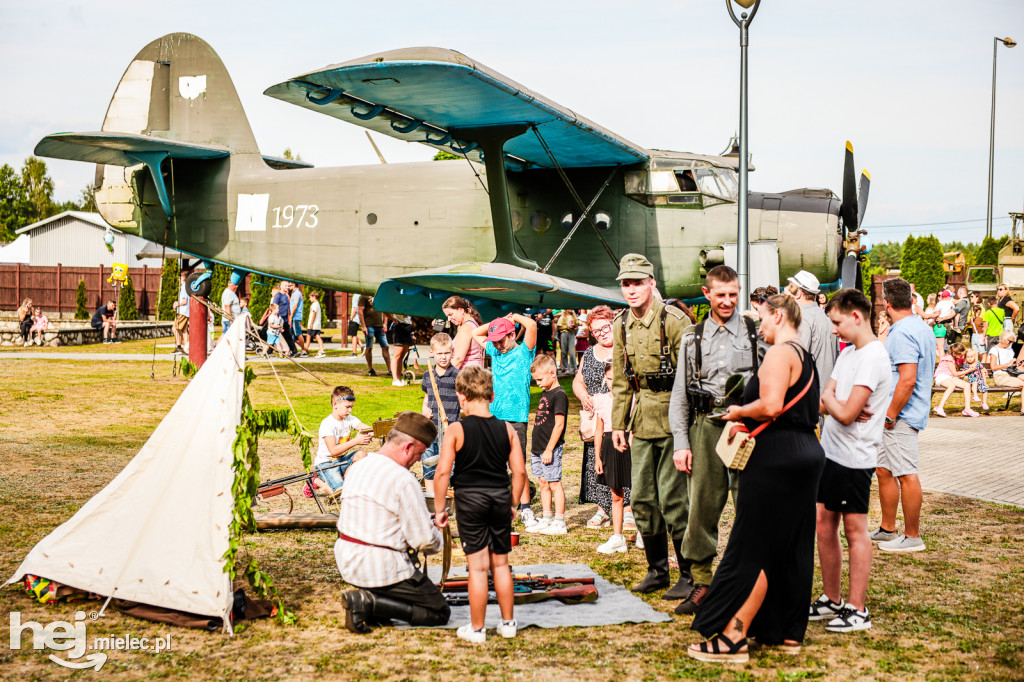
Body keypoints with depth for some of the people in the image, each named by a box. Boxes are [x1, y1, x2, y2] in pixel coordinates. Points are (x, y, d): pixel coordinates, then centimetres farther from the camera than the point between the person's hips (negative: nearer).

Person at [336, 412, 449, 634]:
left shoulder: (358, 467, 6)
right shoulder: (404, 480, -20)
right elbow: (424, 541, -17)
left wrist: (420, 520, 19)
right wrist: (438, 540, 7)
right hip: (381, 569, -9)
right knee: (441, 613, 5)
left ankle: (370, 601, 11)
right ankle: (369, 602, -10)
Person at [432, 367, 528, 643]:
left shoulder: (456, 430, -9)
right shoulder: (507, 430, 1)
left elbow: (443, 472, -12)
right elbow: (519, 472, 1)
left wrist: (439, 509, -3)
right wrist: (512, 505, 13)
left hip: (470, 499, -3)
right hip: (500, 498, 3)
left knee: (478, 566, 2)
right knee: (500, 563, 16)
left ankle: (476, 628, 10)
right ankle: (507, 622, 25)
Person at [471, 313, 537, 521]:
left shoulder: (523, 352, -1)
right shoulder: (495, 351, 15)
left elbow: (531, 325, -17)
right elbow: (475, 334, 27)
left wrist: (514, 317, 0)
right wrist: (496, 322, 15)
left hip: (515, 417, -6)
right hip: (493, 416, 6)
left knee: (519, 465, -5)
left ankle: (525, 509, 2)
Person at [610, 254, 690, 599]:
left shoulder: (673, 321, -11)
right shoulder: (621, 325, 9)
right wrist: (618, 423, 14)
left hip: (673, 418, -6)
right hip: (642, 421, 6)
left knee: (672, 496, -6)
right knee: (642, 497, 8)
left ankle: (690, 572, 7)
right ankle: (657, 569, 23)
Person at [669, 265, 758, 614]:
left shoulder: (756, 332, 7)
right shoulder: (692, 338, 13)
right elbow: (680, 394, 12)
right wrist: (681, 443, 4)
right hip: (706, 428, 2)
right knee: (702, 505, 2)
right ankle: (700, 582, 13)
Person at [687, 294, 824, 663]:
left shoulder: (780, 353, -13)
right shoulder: (806, 356, 17)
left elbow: (771, 406, -26)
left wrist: (739, 412, -8)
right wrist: (749, 420, 15)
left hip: (776, 459, -10)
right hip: (806, 455, 10)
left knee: (750, 550, -7)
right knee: (793, 547, 12)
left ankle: (733, 637, -6)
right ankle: (788, 633, 18)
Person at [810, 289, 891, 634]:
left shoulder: (873, 357, -17)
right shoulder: (847, 353, 13)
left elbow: (845, 414, -22)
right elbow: (824, 402, 10)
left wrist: (829, 399, -3)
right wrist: (836, 403, -10)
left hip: (854, 457, -9)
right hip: (830, 450, 9)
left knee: (855, 530, 0)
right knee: (824, 526, 12)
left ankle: (857, 609, 9)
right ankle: (832, 599, 25)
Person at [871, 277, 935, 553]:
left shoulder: (902, 333, -19)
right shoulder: (922, 328, 13)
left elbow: (907, 379, -25)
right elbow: (924, 374, 22)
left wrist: (891, 415, -19)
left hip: (902, 415, -11)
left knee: (906, 475, -3)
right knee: (884, 470, 16)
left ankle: (912, 537, 4)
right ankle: (887, 529, 25)